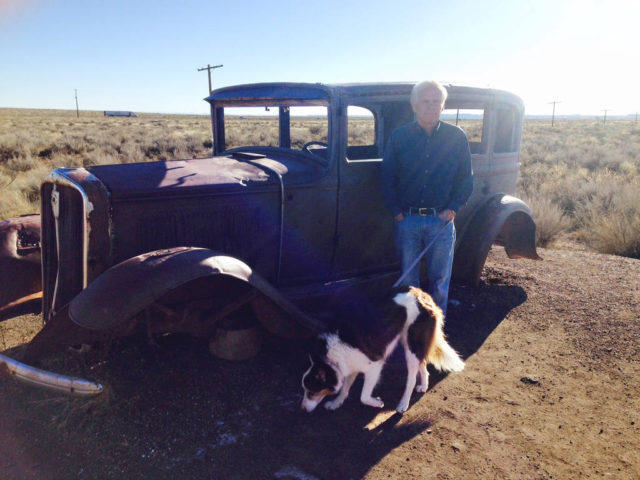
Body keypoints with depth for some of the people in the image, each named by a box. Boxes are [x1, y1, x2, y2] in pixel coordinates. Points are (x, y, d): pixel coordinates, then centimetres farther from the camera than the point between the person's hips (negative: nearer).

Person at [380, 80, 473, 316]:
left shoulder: (457, 137, 2)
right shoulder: (398, 137, 1)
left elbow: (466, 178, 6)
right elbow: (387, 177, 4)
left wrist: (453, 209, -5)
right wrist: (396, 211, -3)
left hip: (441, 219, 0)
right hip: (407, 219, 0)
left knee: (440, 278, 8)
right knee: (408, 278, 11)